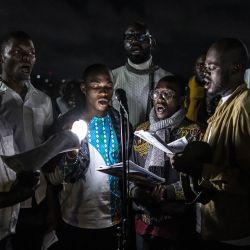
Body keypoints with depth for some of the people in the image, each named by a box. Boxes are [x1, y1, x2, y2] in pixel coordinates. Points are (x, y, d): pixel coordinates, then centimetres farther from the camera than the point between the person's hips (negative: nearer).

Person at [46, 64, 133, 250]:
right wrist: (71, 156, -26)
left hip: (113, 220, 3)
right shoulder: (68, 122, -9)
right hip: (78, 222, -3)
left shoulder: (119, 121, 0)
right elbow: (53, 178, -8)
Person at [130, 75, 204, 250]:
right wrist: (134, 190, -9)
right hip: (144, 219, 4)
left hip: (177, 221, -4)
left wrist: (167, 192, -22)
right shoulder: (141, 130, 8)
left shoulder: (194, 133, -7)